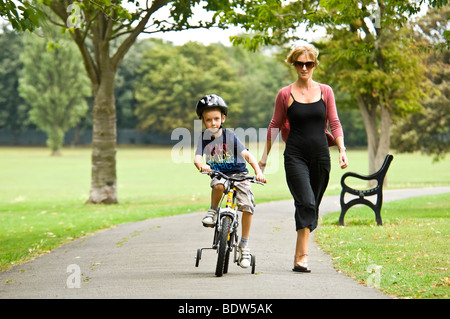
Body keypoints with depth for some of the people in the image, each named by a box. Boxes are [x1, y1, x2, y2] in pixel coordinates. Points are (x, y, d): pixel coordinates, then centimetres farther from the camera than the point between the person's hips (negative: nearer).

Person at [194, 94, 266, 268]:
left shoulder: (230, 135, -8)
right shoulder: (204, 138, -1)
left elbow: (246, 154, -15)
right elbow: (197, 157, -14)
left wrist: (258, 171, -29)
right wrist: (201, 165, -39)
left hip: (239, 175, -1)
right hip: (219, 175, 1)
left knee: (247, 206, -19)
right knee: (218, 185, -38)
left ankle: (244, 245, -5)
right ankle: (213, 211, -6)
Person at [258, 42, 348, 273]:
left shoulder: (325, 92, 7)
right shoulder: (285, 95, 2)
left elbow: (334, 123, 8)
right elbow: (275, 126, 10)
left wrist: (342, 149, -5)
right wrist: (265, 155, 12)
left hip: (320, 154, 3)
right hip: (295, 155, -3)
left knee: (312, 206, 7)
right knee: (306, 202, -19)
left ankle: (300, 256, 19)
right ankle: (302, 256, -20)